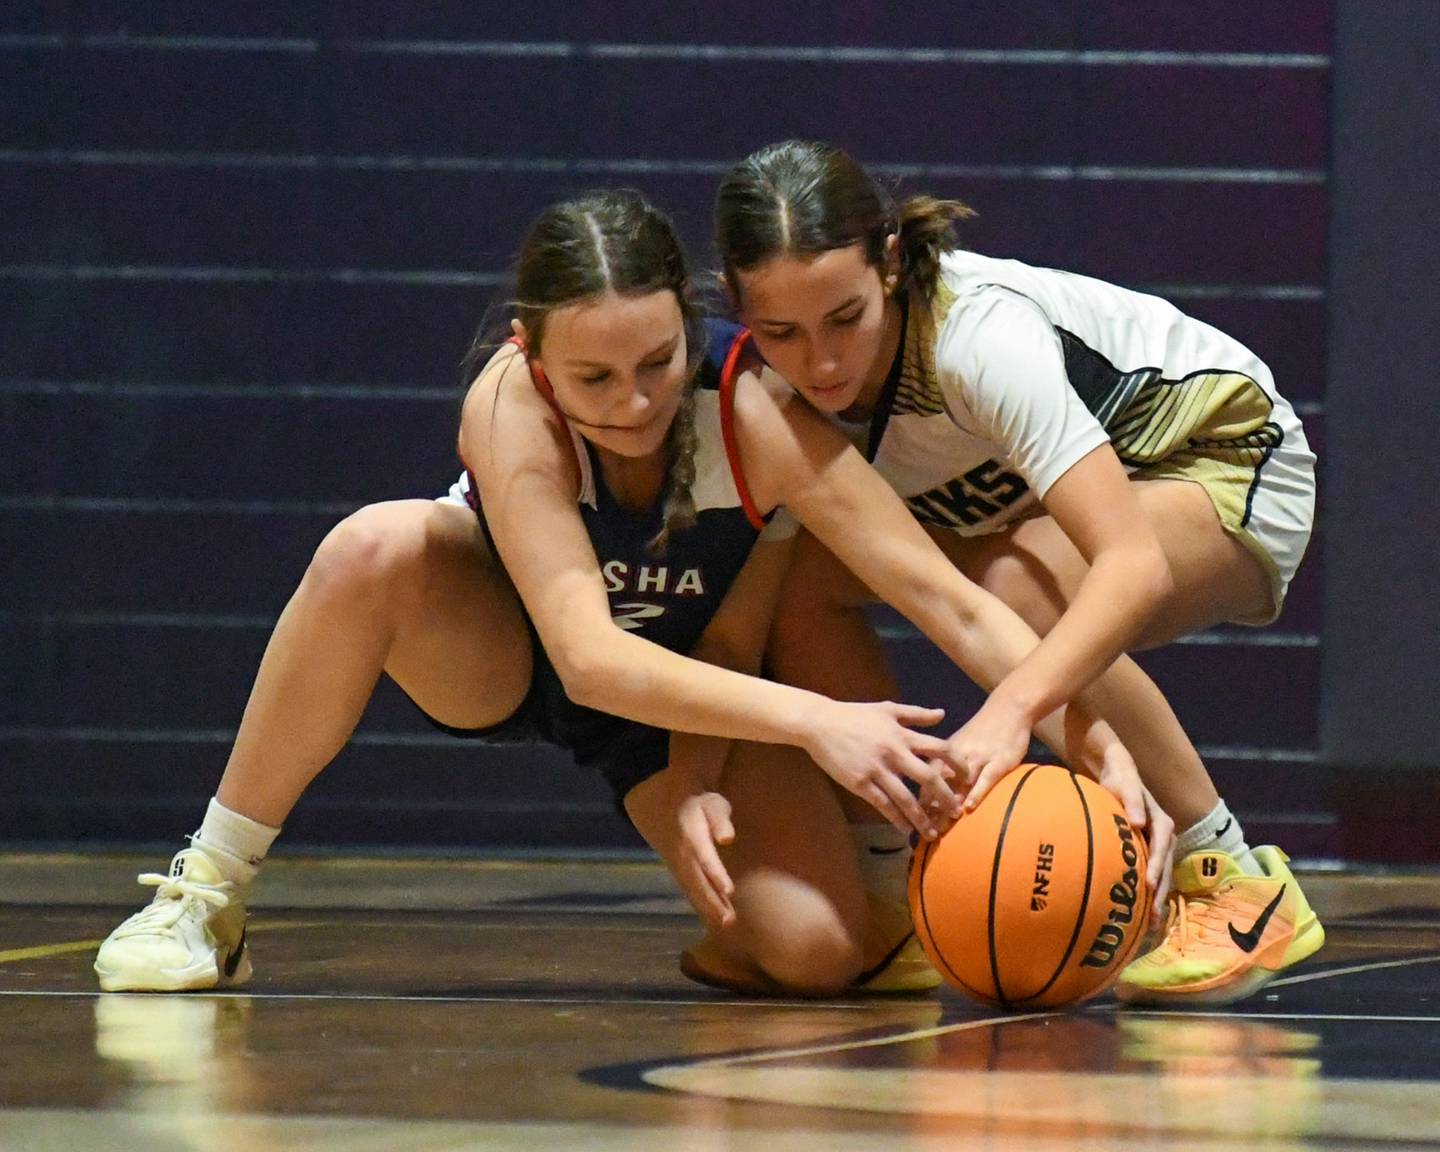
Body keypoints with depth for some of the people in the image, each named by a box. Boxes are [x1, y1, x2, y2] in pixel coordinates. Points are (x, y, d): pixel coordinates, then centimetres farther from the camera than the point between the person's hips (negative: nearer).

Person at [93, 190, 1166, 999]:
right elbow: (589, 658, -42)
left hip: (691, 682, 1)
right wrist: (814, 721, -52)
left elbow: (956, 603, -34)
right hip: (501, 651, 0)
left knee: (818, 952, -24)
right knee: (373, 549, -35)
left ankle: (728, 934, 16)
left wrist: (1101, 748, -47)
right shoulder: (510, 404, -35)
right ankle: (205, 896, -18)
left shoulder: (760, 416, -33)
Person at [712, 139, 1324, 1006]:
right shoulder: (764, 393, -19)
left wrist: (1009, 714, -59)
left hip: (1229, 462, -6)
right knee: (805, 579, -16)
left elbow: (1134, 564, -45)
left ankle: (1240, 887, -21)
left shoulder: (981, 335, -37)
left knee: (1018, 589, -35)